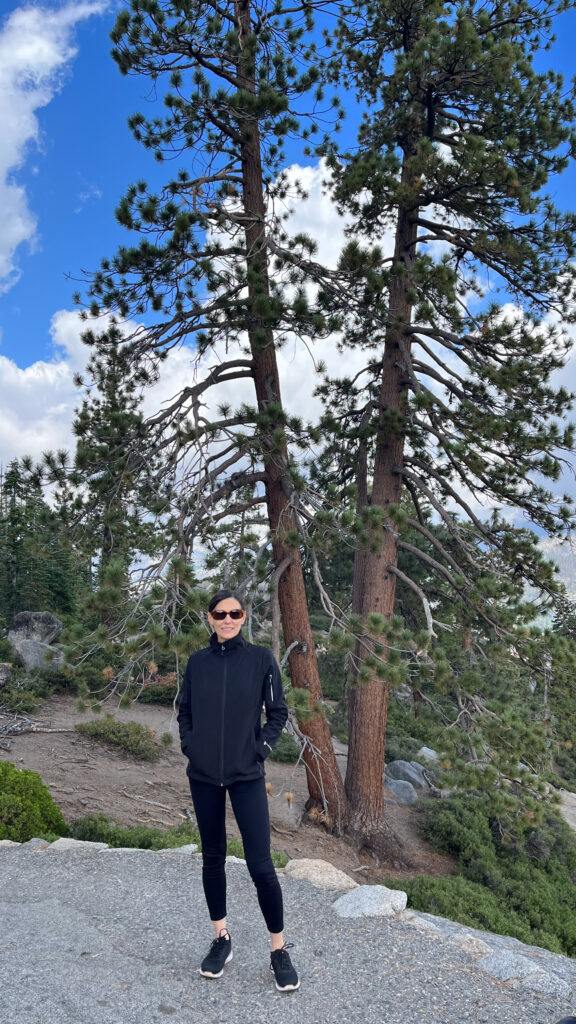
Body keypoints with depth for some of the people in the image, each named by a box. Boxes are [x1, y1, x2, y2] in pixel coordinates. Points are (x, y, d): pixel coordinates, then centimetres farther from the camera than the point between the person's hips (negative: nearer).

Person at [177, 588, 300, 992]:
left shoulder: (261, 659, -5)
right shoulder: (198, 662, 1)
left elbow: (278, 711, 1)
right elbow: (185, 711, 12)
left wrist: (262, 748, -8)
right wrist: (189, 745, -1)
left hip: (247, 776, -3)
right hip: (203, 776, 3)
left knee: (260, 864, -4)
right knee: (213, 857, 14)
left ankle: (279, 948, 14)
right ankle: (222, 939, 30)